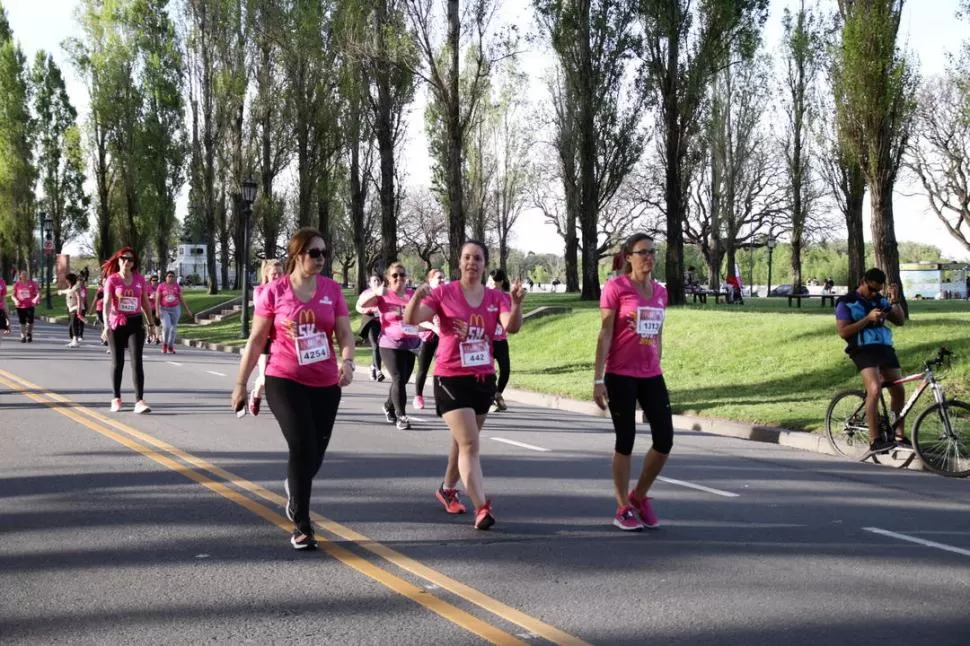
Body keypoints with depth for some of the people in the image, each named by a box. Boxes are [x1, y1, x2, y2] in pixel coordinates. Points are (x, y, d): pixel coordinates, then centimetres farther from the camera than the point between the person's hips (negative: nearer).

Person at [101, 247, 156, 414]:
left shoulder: (140, 279, 3)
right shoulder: (112, 279, -5)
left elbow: (145, 302, 12)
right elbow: (107, 302, -15)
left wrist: (151, 322, 13)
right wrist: (106, 325, -27)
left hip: (135, 323, 1)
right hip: (116, 324, -1)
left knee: (137, 361, -9)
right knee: (117, 362, 8)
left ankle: (139, 401, -13)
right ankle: (116, 399, 22)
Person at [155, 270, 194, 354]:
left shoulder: (177, 286, 2)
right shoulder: (161, 286, -5)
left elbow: (181, 298, 6)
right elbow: (157, 300, -7)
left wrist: (187, 309, 4)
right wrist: (157, 311, -16)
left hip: (175, 309, 2)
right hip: (164, 310, -2)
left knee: (173, 329, 3)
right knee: (166, 327, -17)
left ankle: (170, 348, 14)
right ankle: (164, 344, 3)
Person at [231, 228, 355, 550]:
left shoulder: (332, 289, 2)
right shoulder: (275, 291, -4)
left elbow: (345, 333, -1)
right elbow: (256, 340, 1)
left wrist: (347, 361, -22)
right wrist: (241, 383, 2)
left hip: (325, 384, 3)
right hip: (285, 381, -3)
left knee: (316, 452, 12)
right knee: (303, 447, -13)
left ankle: (294, 490, 47)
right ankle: (302, 526, 2)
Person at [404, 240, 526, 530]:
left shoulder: (495, 298, 3)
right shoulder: (444, 293, -5)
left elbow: (511, 326, -14)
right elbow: (411, 319, -13)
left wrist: (516, 304, -33)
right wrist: (417, 297, -33)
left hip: (484, 379, 5)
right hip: (451, 378, -5)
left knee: (464, 441, 19)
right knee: (470, 444, -14)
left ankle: (447, 489, 41)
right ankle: (482, 507, -18)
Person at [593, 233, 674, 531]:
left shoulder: (660, 291, 10)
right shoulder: (615, 288, -7)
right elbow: (604, 334, -9)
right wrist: (598, 379, -13)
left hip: (652, 377, 6)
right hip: (621, 376, -6)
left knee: (665, 439, 2)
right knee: (625, 440, 1)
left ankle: (639, 496, 22)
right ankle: (623, 509, 14)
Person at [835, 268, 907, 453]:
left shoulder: (880, 300, 16)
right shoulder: (847, 303, -1)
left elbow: (900, 320, 12)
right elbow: (843, 332, -10)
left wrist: (895, 300, -2)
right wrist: (868, 318, -16)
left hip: (885, 348, 7)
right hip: (864, 350, -7)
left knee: (899, 391, 5)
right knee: (874, 389, -24)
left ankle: (899, 435, 20)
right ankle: (874, 441, -24)